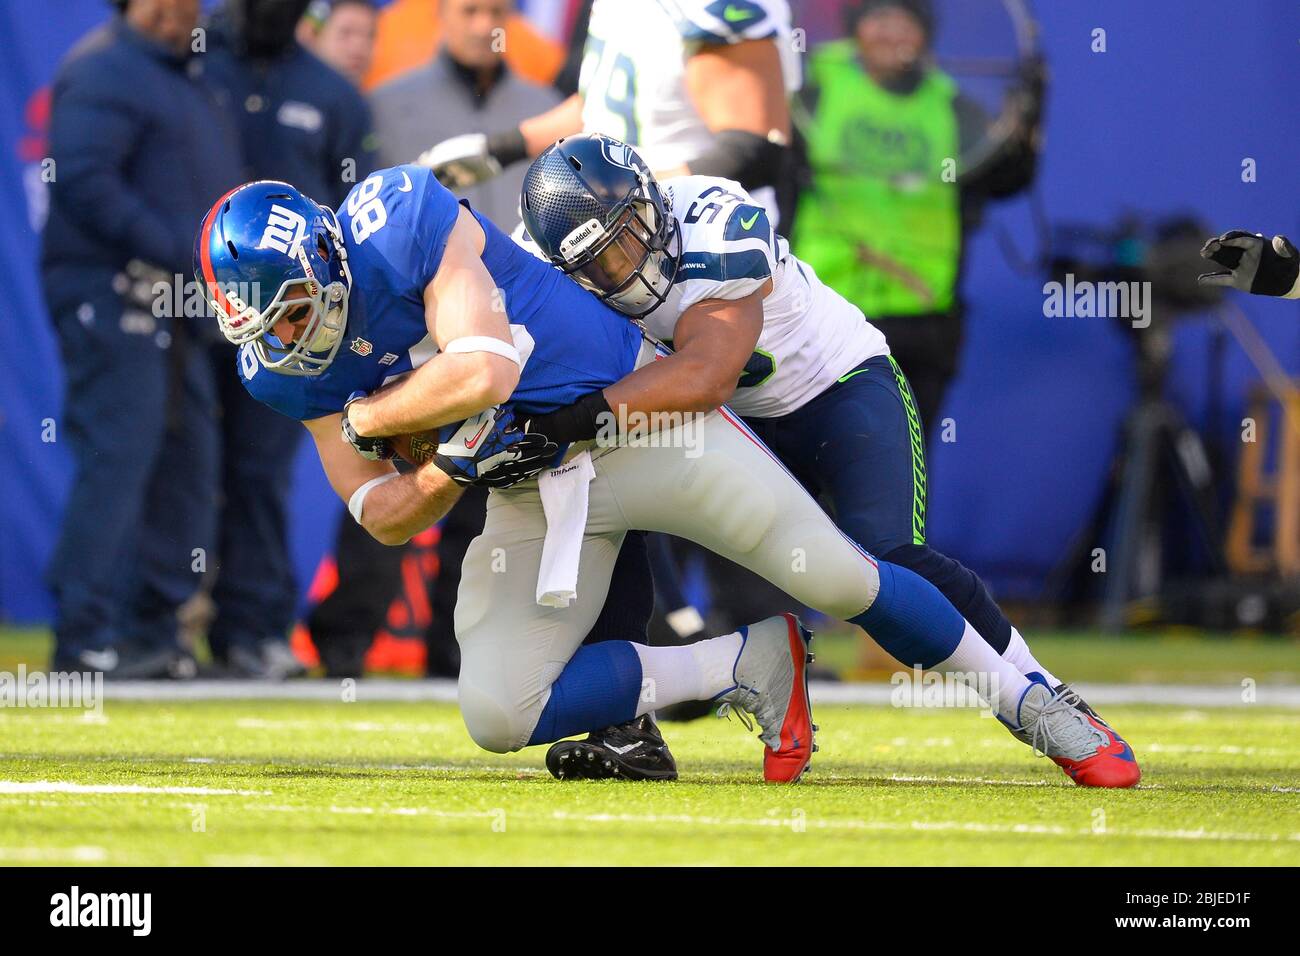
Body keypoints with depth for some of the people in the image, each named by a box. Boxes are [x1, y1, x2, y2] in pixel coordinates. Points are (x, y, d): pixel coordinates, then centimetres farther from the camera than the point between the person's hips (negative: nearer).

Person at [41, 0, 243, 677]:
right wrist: (179, 252, -21)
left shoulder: (190, 75, 21)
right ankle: (83, 635, -10)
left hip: (175, 308, 9)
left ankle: (153, 630, 14)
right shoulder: (104, 69, -9)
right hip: (111, 292, -9)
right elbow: (82, 179, -20)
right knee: (117, 458, -13)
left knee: (188, 465, 8)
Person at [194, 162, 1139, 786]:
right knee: (498, 716, -11)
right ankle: (747, 665, 1)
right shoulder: (287, 368, -5)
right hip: (528, 493, 6)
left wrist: (366, 417, -19)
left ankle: (1024, 696, 15)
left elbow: (485, 369, -33)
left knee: (836, 577, -9)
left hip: (638, 413, -5)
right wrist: (448, 474, -21)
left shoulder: (399, 219, -24)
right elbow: (383, 516, 0)